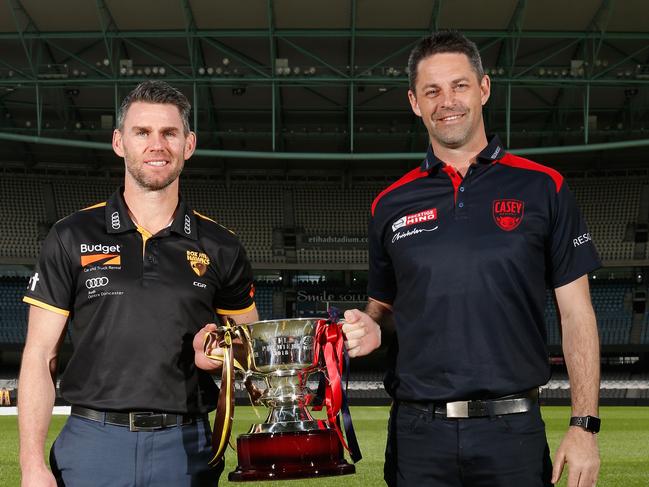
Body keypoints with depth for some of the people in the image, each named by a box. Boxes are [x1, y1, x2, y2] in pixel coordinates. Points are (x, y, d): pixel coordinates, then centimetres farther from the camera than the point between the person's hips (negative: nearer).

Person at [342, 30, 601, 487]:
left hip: (513, 431, -2)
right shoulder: (390, 204, 8)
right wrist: (370, 328, -5)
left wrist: (585, 425, -5)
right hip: (418, 432, 2)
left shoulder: (543, 188, 2)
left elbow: (577, 314, 2)